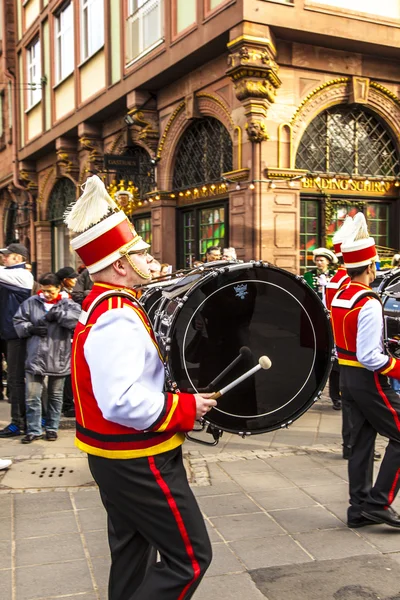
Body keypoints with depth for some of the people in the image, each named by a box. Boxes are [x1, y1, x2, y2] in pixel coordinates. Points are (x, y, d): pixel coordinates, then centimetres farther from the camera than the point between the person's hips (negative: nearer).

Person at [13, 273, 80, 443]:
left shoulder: (68, 303, 0)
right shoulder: (31, 302, 4)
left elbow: (77, 318, -18)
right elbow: (18, 322, 6)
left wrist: (57, 314, -20)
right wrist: (31, 328, -11)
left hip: (58, 359, -1)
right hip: (35, 358, 1)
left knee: (55, 395, 13)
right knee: (32, 396, 2)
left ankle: (52, 428, 26)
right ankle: (34, 430, 14)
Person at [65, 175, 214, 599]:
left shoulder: (101, 305, 8)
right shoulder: (117, 318, -25)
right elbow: (122, 403, -33)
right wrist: (186, 409, -22)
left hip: (116, 458, 10)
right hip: (140, 463, -10)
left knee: (133, 555, 22)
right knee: (189, 559, -1)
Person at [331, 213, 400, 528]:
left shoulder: (340, 297, 4)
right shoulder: (368, 304, -23)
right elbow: (370, 358, -25)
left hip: (347, 376, 9)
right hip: (370, 381, -9)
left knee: (361, 443, 15)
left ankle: (360, 508, 23)